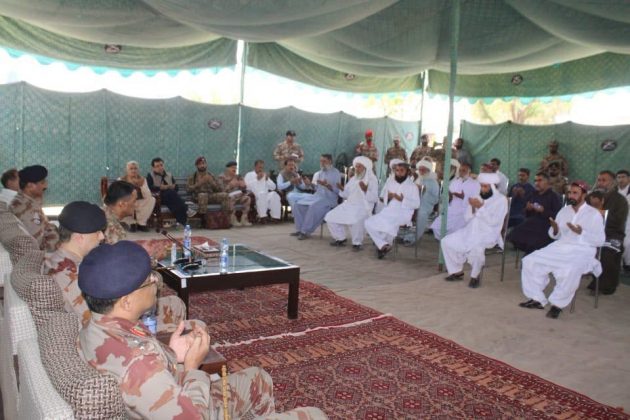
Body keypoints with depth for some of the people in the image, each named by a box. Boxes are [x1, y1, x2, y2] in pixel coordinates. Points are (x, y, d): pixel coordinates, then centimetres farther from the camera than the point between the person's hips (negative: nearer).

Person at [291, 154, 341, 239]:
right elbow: (315, 188, 15)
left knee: (313, 207, -35)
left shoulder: (335, 173, -2)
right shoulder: (318, 173, 18)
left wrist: (326, 185, -24)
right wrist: (310, 183, -4)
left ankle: (306, 231, -25)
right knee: (297, 205, -10)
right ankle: (300, 229, -7)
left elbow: (337, 190, -11)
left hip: (329, 198, -7)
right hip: (317, 196, 7)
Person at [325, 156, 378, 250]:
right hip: (349, 205, 7)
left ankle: (357, 243, -18)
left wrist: (365, 190, -24)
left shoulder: (372, 180, -1)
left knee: (355, 220, -39)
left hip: (363, 207, -6)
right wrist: (342, 190, -1)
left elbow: (374, 198, -10)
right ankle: (340, 238, 6)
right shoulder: (353, 179, 18)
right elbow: (347, 195, 19)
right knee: (330, 217, -11)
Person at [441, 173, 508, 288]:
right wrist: (473, 208, -8)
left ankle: (476, 275, -13)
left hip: (488, 234, -7)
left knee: (475, 248, -38)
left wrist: (481, 207, -20)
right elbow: (468, 219, 11)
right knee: (446, 242, -8)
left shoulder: (501, 200, -5)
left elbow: (493, 222, -16)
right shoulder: (478, 198, 13)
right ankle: (457, 271, 6)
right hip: (471, 230, 7)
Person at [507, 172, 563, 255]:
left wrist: (543, 211, -20)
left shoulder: (554, 197, 2)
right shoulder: (534, 196, 21)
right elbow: (527, 215, 23)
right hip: (531, 224, 6)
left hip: (544, 227, -6)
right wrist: (527, 209, 1)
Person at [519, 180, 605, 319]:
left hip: (582, 251, -5)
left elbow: (600, 240, -6)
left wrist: (581, 233, -20)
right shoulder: (564, 210, 14)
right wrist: (555, 229, -8)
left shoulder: (594, 214, -1)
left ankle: (557, 304, -16)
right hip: (560, 247, 6)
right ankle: (537, 299, -6)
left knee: (569, 271, -37)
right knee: (530, 261, -13)